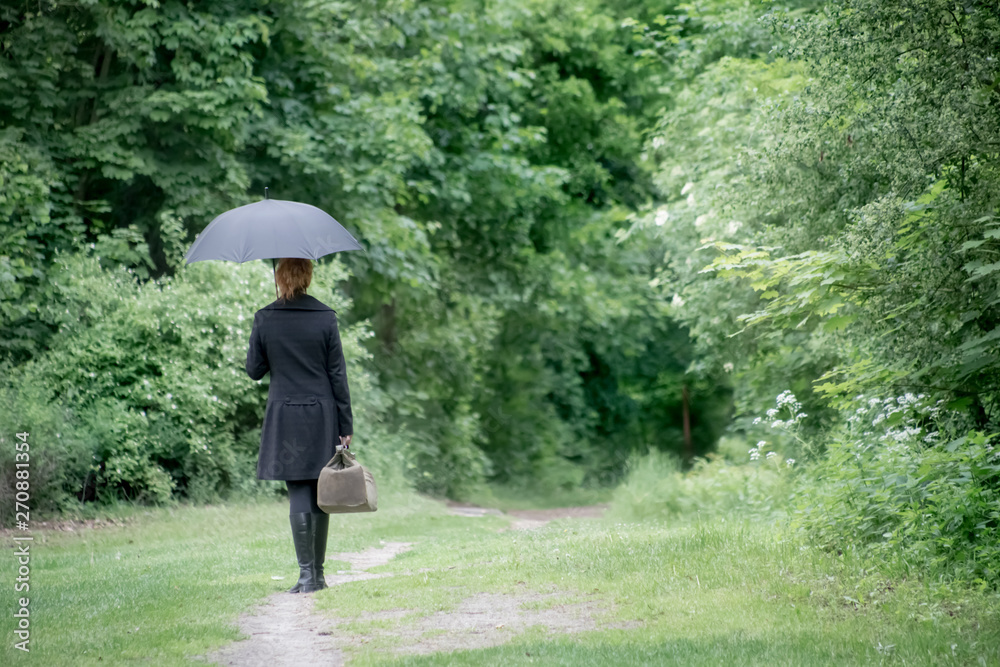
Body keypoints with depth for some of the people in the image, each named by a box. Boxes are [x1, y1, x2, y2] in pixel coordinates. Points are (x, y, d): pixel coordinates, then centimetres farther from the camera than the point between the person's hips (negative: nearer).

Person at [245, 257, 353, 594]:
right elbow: (337, 374, -2)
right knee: (320, 494, 10)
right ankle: (318, 572, 16)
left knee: (298, 493, 0)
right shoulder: (325, 317, -4)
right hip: (322, 414, 1)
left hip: (285, 417, -1)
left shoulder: (264, 320, -4)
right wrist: (346, 425, 2)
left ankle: (307, 573, -8)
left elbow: (254, 370, 3)